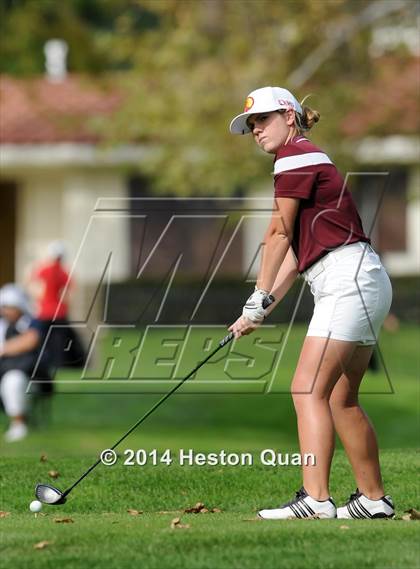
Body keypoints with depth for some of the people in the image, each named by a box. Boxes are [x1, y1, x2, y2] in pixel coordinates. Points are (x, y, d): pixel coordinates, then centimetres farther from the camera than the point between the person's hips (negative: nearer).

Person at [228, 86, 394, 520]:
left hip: (349, 282, -10)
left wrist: (259, 299, -1)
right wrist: (263, 309, 12)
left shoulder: (296, 155, -5)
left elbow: (279, 234, -6)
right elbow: (296, 250, 19)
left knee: (309, 390, -15)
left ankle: (315, 498, -23)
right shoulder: (306, 161, 23)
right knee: (341, 399, 13)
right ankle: (374, 498, 18)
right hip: (357, 286, 10)